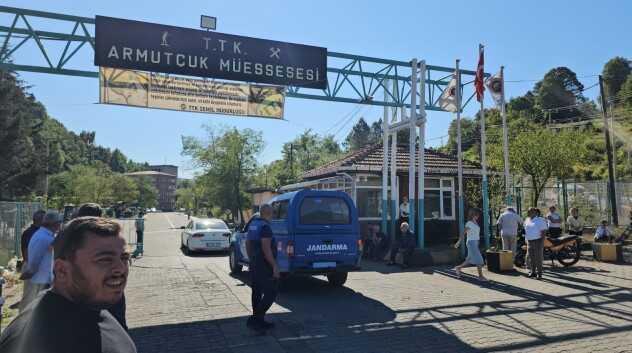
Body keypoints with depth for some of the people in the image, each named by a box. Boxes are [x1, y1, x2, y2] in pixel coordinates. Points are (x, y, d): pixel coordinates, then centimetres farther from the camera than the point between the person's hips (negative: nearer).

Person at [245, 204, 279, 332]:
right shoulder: (265, 227, -18)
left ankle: (259, 321, 21)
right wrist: (275, 266, -21)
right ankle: (255, 319, -8)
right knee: (271, 292, -5)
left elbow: (247, 243, 19)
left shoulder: (253, 224, 11)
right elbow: (266, 248, -25)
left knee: (257, 292, 13)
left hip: (254, 264, 10)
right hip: (265, 265, -10)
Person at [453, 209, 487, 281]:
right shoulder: (469, 224, -15)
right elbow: (463, 234, -14)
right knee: (479, 260, -5)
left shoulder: (475, 223, 11)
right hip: (471, 243, -9)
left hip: (475, 243, 9)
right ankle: (480, 276, 4)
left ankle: (458, 268, 28)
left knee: (471, 260, 15)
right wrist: (458, 243, -12)